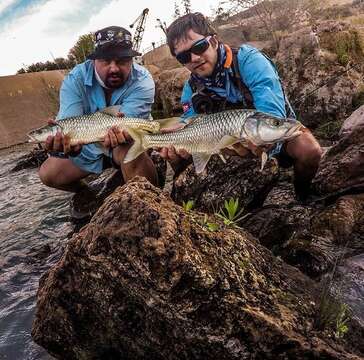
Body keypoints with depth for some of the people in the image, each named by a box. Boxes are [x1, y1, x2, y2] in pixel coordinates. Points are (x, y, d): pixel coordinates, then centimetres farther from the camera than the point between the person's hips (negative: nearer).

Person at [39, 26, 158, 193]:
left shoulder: (142, 81, -25)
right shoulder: (75, 79, -20)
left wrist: (121, 133, -62)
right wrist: (63, 141, -58)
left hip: (129, 142, -3)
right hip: (88, 146, 3)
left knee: (130, 152, -37)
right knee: (47, 173, -5)